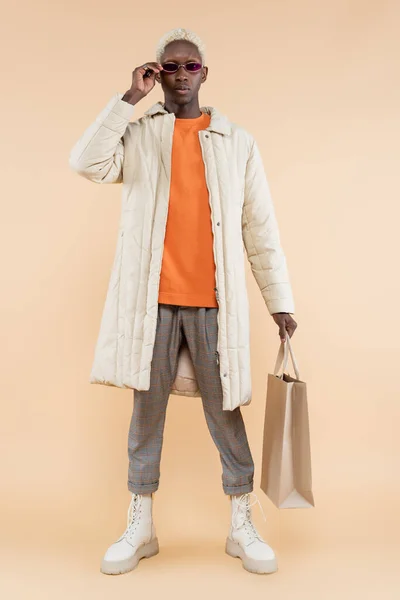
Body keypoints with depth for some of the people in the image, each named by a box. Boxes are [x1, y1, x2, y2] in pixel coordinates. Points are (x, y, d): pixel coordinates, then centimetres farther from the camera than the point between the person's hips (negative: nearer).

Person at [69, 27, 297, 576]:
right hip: (151, 298, 1)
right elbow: (88, 164, -12)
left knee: (225, 413, 6)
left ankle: (243, 528, 21)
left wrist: (280, 301, 2)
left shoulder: (238, 142, 8)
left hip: (214, 302, 0)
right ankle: (140, 528, 23)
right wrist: (128, 98, -6)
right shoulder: (137, 135, 8)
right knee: (147, 410, 8)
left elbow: (260, 228, 6)